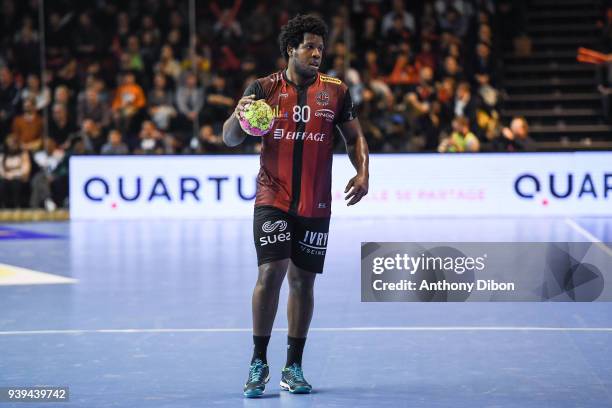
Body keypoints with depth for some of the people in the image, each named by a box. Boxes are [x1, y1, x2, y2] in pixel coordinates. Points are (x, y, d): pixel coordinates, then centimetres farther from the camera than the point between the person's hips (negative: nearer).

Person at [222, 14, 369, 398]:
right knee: (271, 272, -14)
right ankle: (259, 362, -1)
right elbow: (230, 139, 0)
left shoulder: (337, 92, 4)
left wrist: (362, 172, -3)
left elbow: (355, 137, 14)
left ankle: (294, 367, 15)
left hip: (316, 205, 2)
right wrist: (238, 116, -22)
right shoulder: (263, 88, 0)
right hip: (272, 200, -2)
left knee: (302, 280, 6)